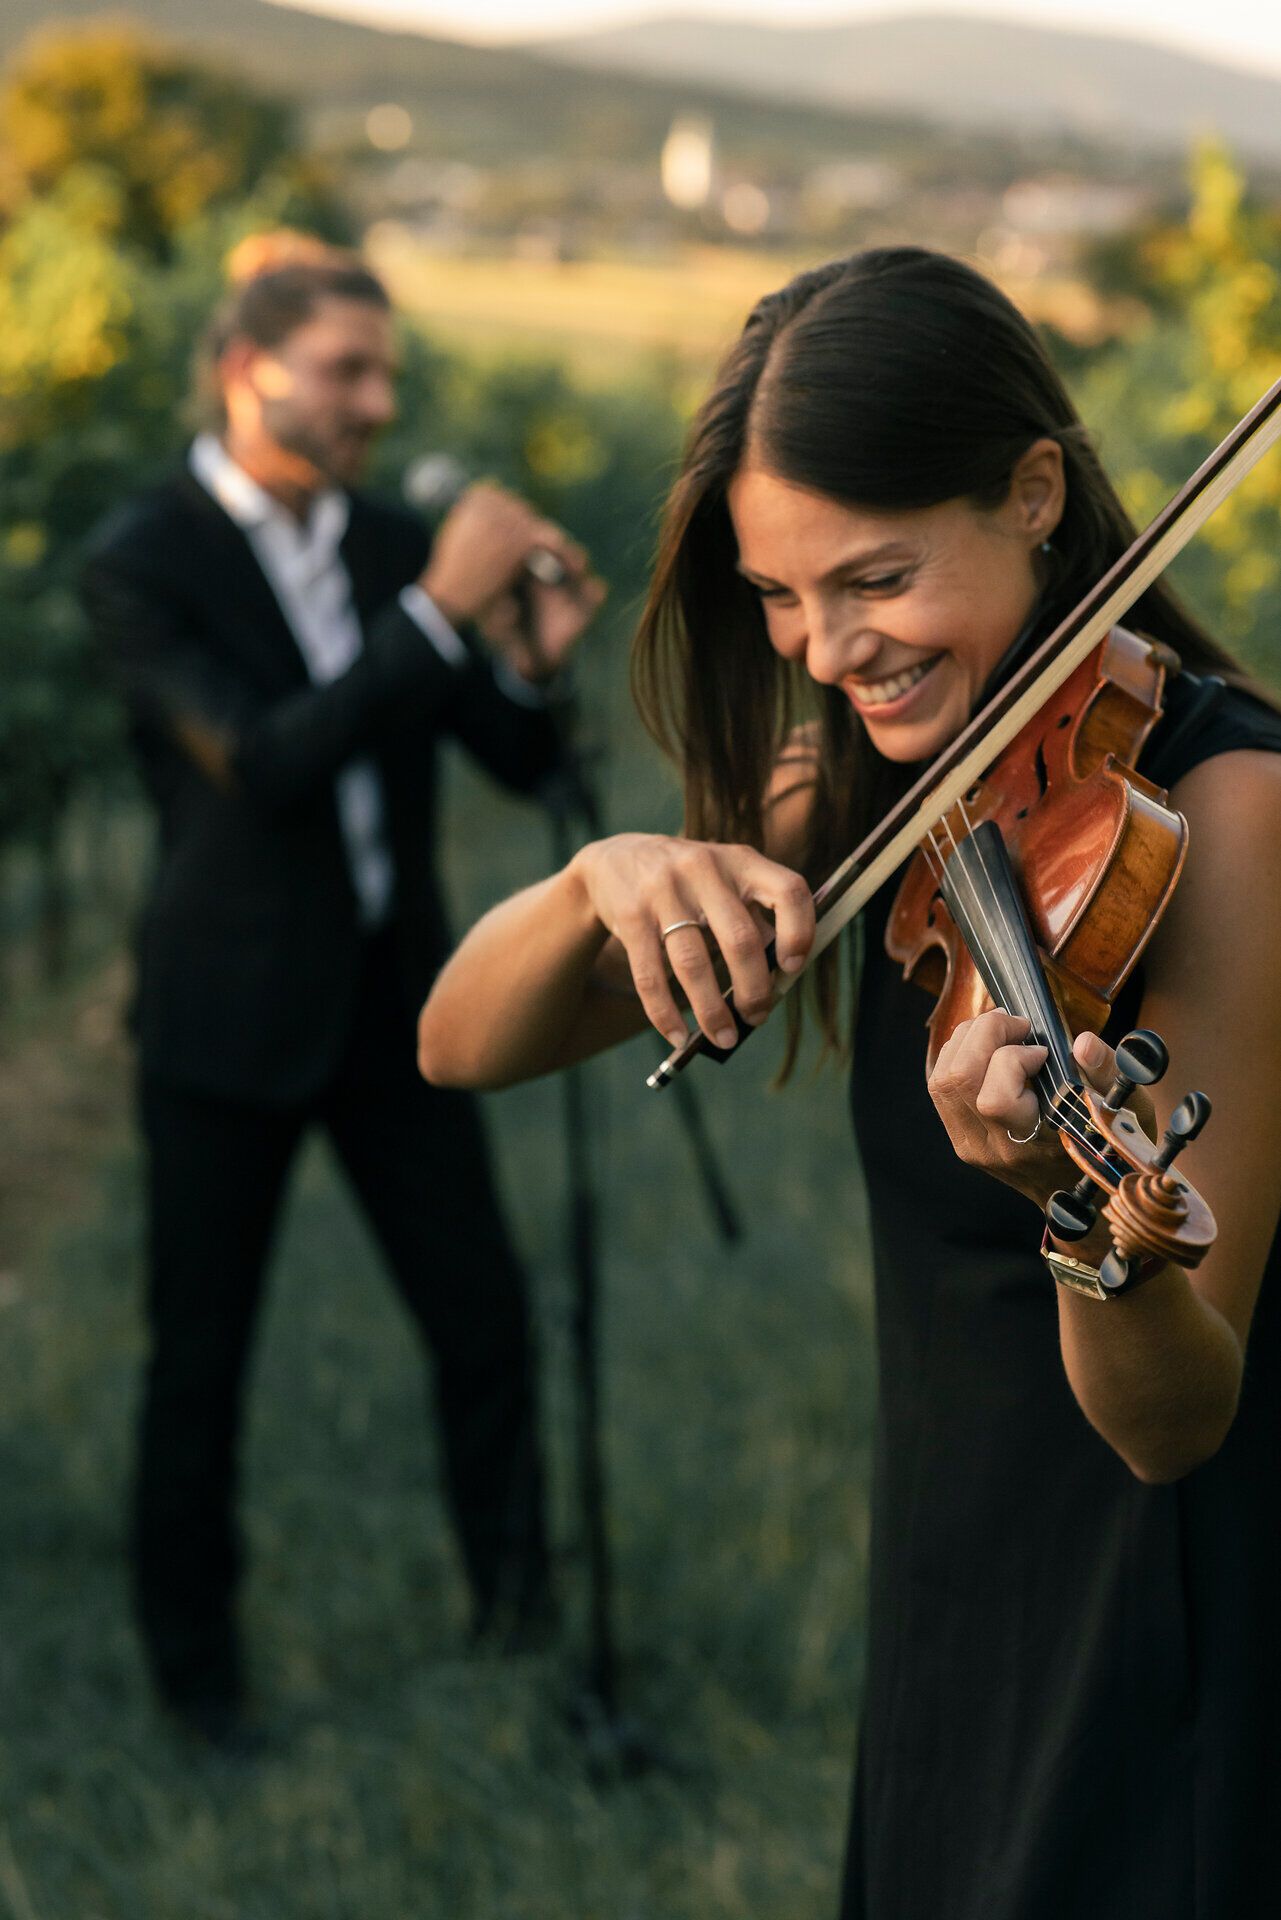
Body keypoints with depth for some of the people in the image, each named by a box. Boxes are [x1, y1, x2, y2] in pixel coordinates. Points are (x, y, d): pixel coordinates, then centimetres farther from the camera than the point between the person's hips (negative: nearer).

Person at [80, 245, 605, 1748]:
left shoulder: (392, 543, 4)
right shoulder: (140, 564, -11)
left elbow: (521, 765, 5)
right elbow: (266, 764, -24)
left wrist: (529, 655, -17)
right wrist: (437, 610, -28)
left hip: (393, 998, 5)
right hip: (231, 1016, -4)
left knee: (483, 1319, 7)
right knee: (200, 1355, 6)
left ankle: (517, 1612, 26)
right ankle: (193, 1663, 23)